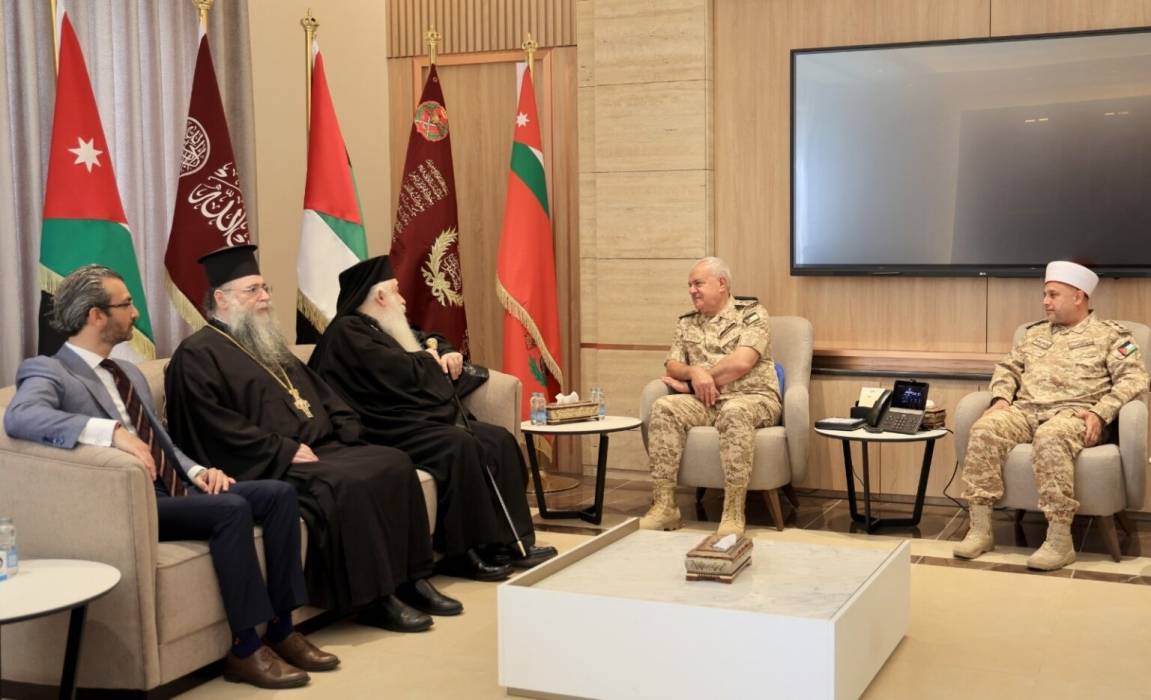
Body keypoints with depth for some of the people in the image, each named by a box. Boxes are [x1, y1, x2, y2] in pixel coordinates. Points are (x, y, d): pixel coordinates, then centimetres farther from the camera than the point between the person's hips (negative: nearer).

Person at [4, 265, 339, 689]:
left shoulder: (129, 373, 22)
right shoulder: (47, 371, -6)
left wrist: (196, 471, 1)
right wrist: (113, 431, -40)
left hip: (174, 491, 8)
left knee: (279, 493, -9)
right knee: (231, 508, -30)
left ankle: (282, 629, -5)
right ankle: (245, 649, -21)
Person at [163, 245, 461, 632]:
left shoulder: (267, 344, 23)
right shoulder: (198, 355, -5)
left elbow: (318, 393, 24)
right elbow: (216, 428, -16)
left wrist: (344, 430, 5)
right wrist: (285, 450, -19)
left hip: (319, 447, 9)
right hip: (269, 466, -9)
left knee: (394, 464, -8)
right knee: (345, 486, -31)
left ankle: (410, 578, -5)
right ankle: (374, 599, -21)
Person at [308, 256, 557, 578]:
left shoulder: (385, 328, 22)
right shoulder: (348, 331, -9)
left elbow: (433, 341, 36)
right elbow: (398, 372, -21)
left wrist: (448, 354, 11)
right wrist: (428, 359, 0)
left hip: (430, 417, 10)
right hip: (393, 430, -10)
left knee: (500, 440, -4)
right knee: (458, 446, -32)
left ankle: (510, 540, -6)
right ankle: (464, 552, -25)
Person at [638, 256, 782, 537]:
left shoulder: (752, 313, 1)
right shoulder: (687, 323, 18)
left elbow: (741, 362, -13)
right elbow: (672, 366, 10)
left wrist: (694, 383, -7)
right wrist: (693, 372, -14)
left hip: (751, 398, -4)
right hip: (704, 400, 5)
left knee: (735, 412, -40)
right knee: (663, 407, -25)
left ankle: (734, 513, -38)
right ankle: (664, 505, -26)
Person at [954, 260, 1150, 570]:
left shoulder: (1110, 334, 9)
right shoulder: (1035, 333, 26)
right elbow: (1007, 367, 26)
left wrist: (1101, 412, -17)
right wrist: (1001, 397, 4)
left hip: (1073, 413, -5)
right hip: (1026, 410, 5)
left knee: (1050, 438, -41)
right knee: (984, 429, -27)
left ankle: (1060, 540, -37)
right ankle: (980, 528, -26)